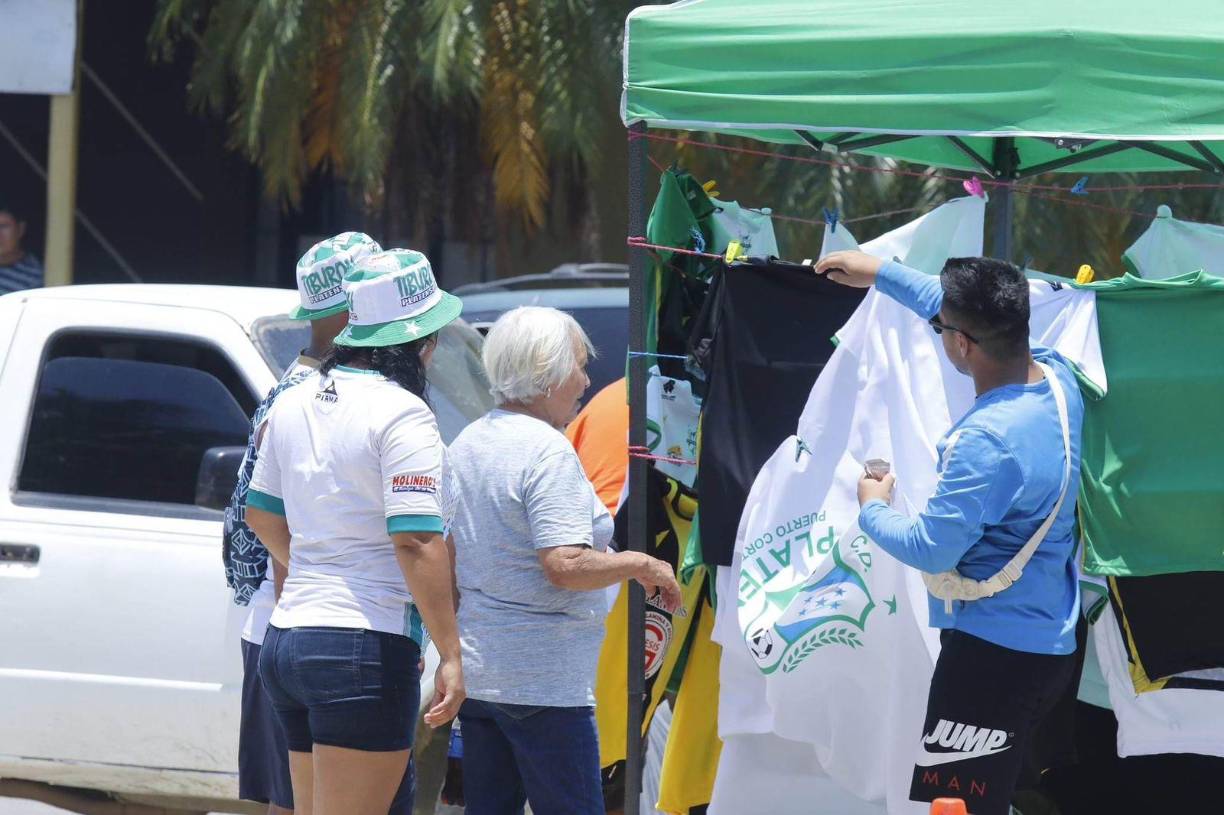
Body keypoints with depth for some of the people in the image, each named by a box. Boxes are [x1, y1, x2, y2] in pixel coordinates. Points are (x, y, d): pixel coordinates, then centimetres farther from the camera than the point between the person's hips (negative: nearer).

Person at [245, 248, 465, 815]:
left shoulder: (294, 404, 13)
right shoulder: (401, 414, -12)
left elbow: (262, 514, 25)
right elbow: (417, 543, -18)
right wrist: (450, 655, -17)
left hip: (286, 639, 8)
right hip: (366, 645, -8)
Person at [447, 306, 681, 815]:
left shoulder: (467, 444, 12)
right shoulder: (548, 451, -15)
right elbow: (566, 565, -23)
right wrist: (640, 565, -9)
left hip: (476, 670, 9)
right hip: (542, 677, -9)